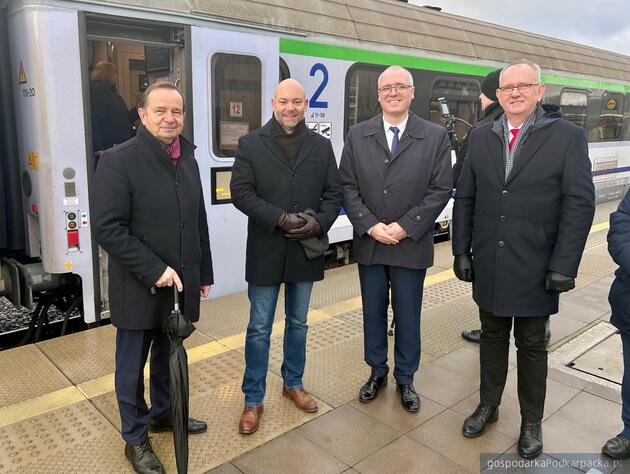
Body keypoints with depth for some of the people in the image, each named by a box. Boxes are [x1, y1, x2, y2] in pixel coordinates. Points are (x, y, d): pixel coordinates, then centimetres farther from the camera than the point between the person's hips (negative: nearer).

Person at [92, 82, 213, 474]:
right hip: (139, 289, -5)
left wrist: (204, 273, 14)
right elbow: (107, 227, -18)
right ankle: (136, 439, 30)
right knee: (133, 366, 11)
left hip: (181, 285, 6)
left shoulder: (187, 159, 8)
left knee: (170, 357, 21)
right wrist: (154, 270, -20)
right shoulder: (119, 160, -13)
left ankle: (164, 413, 43)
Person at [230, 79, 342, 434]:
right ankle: (254, 400, 20)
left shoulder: (321, 146, 7)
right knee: (260, 329, 5)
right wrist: (280, 218, -19)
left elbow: (334, 192, 5)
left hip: (307, 249, 3)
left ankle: (293, 383, 37)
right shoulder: (251, 144, -1)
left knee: (298, 324, 17)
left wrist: (319, 222, -14)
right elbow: (241, 192, -9)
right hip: (266, 251, -2)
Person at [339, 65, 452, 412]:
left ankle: (405, 378, 30)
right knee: (373, 313, 14)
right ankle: (377, 372, 34)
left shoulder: (436, 136, -1)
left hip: (411, 245, -1)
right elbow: (347, 187, -1)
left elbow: (440, 189, -6)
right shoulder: (357, 136, 3)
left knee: (408, 316, 10)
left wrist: (404, 227, -14)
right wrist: (371, 226, -12)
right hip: (368, 244, 2)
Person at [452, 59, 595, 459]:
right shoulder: (481, 138, 5)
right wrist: (462, 251, 1)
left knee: (531, 345, 11)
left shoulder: (568, 137, -5)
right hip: (488, 265, 3)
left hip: (535, 269, -3)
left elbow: (580, 205, -9)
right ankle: (488, 405, 34)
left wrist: (563, 267, -13)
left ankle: (531, 421, 29)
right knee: (492, 338, 16)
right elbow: (465, 198, 6)